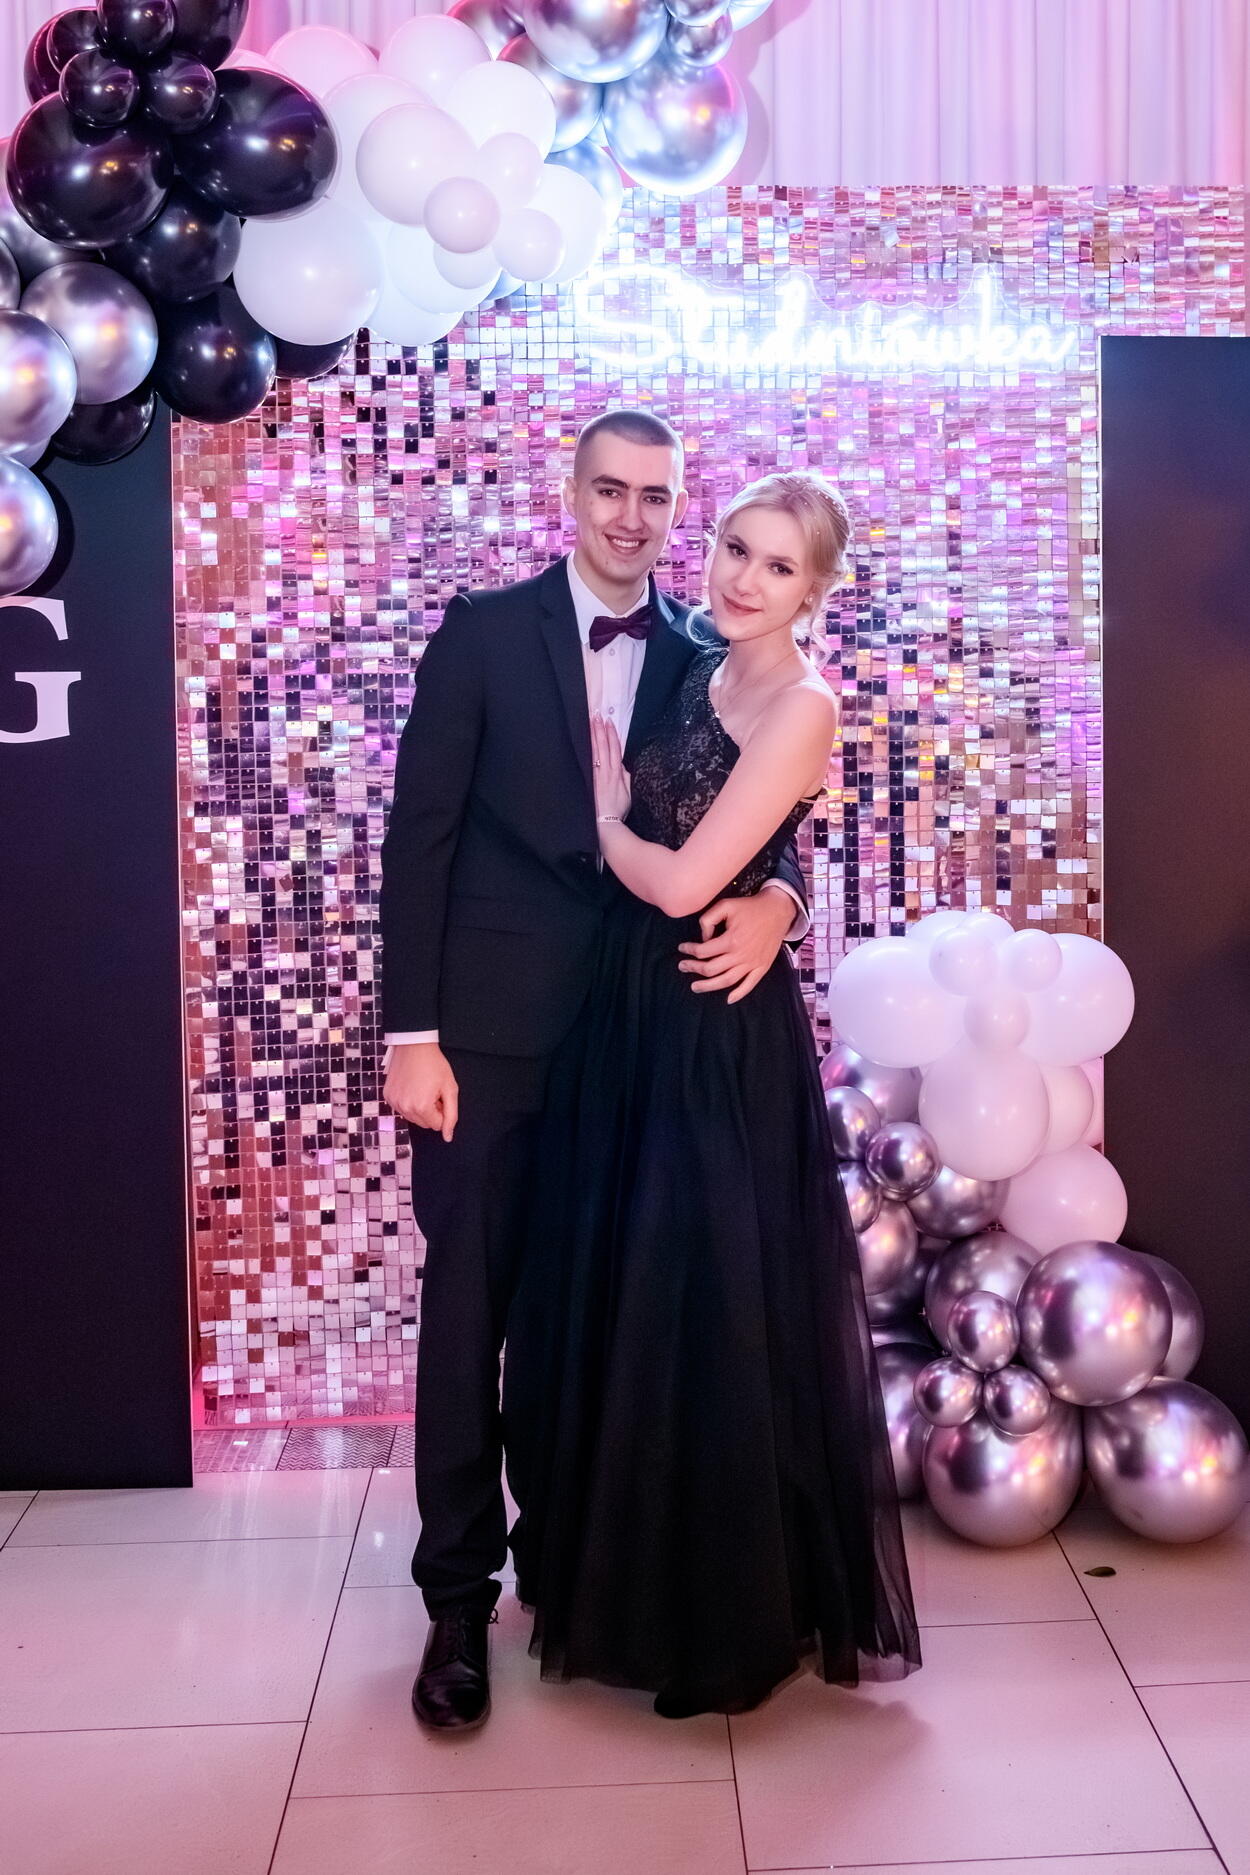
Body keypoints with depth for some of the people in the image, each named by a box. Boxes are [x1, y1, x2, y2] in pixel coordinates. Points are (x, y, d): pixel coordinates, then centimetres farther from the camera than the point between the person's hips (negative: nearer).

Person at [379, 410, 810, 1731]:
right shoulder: (484, 631, -1)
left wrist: (775, 899, -17)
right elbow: (418, 832, -4)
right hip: (488, 1026, -2)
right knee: (469, 1308, 2)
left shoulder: (703, 658, 7)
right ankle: (458, 1596, 15)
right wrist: (411, 1036, -10)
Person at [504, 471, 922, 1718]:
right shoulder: (696, 675, 11)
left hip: (720, 1037, -8)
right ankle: (633, 1576, 36)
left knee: (712, 1312, 2)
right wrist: (618, 805, -3)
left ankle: (735, 1610, 22)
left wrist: (606, 813, -4)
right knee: (617, 1296, 17)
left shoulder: (802, 705, -14)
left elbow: (682, 882, -18)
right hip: (631, 1017, 8)